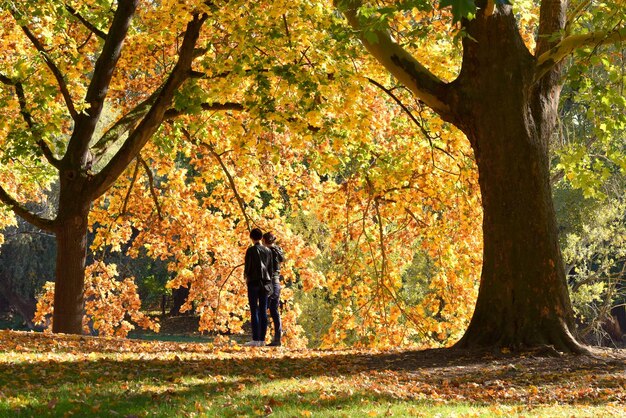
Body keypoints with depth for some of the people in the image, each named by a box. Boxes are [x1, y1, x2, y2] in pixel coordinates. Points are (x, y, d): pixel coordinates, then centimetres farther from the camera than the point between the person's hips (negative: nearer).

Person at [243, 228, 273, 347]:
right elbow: (271, 268, 11)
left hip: (253, 282, -5)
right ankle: (262, 339, 3)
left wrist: (247, 277, 12)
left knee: (254, 311, -5)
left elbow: (247, 266, -7)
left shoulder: (251, 250, -6)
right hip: (265, 283, 5)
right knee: (263, 311, 5)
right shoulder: (268, 251, 9)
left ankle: (255, 339, -9)